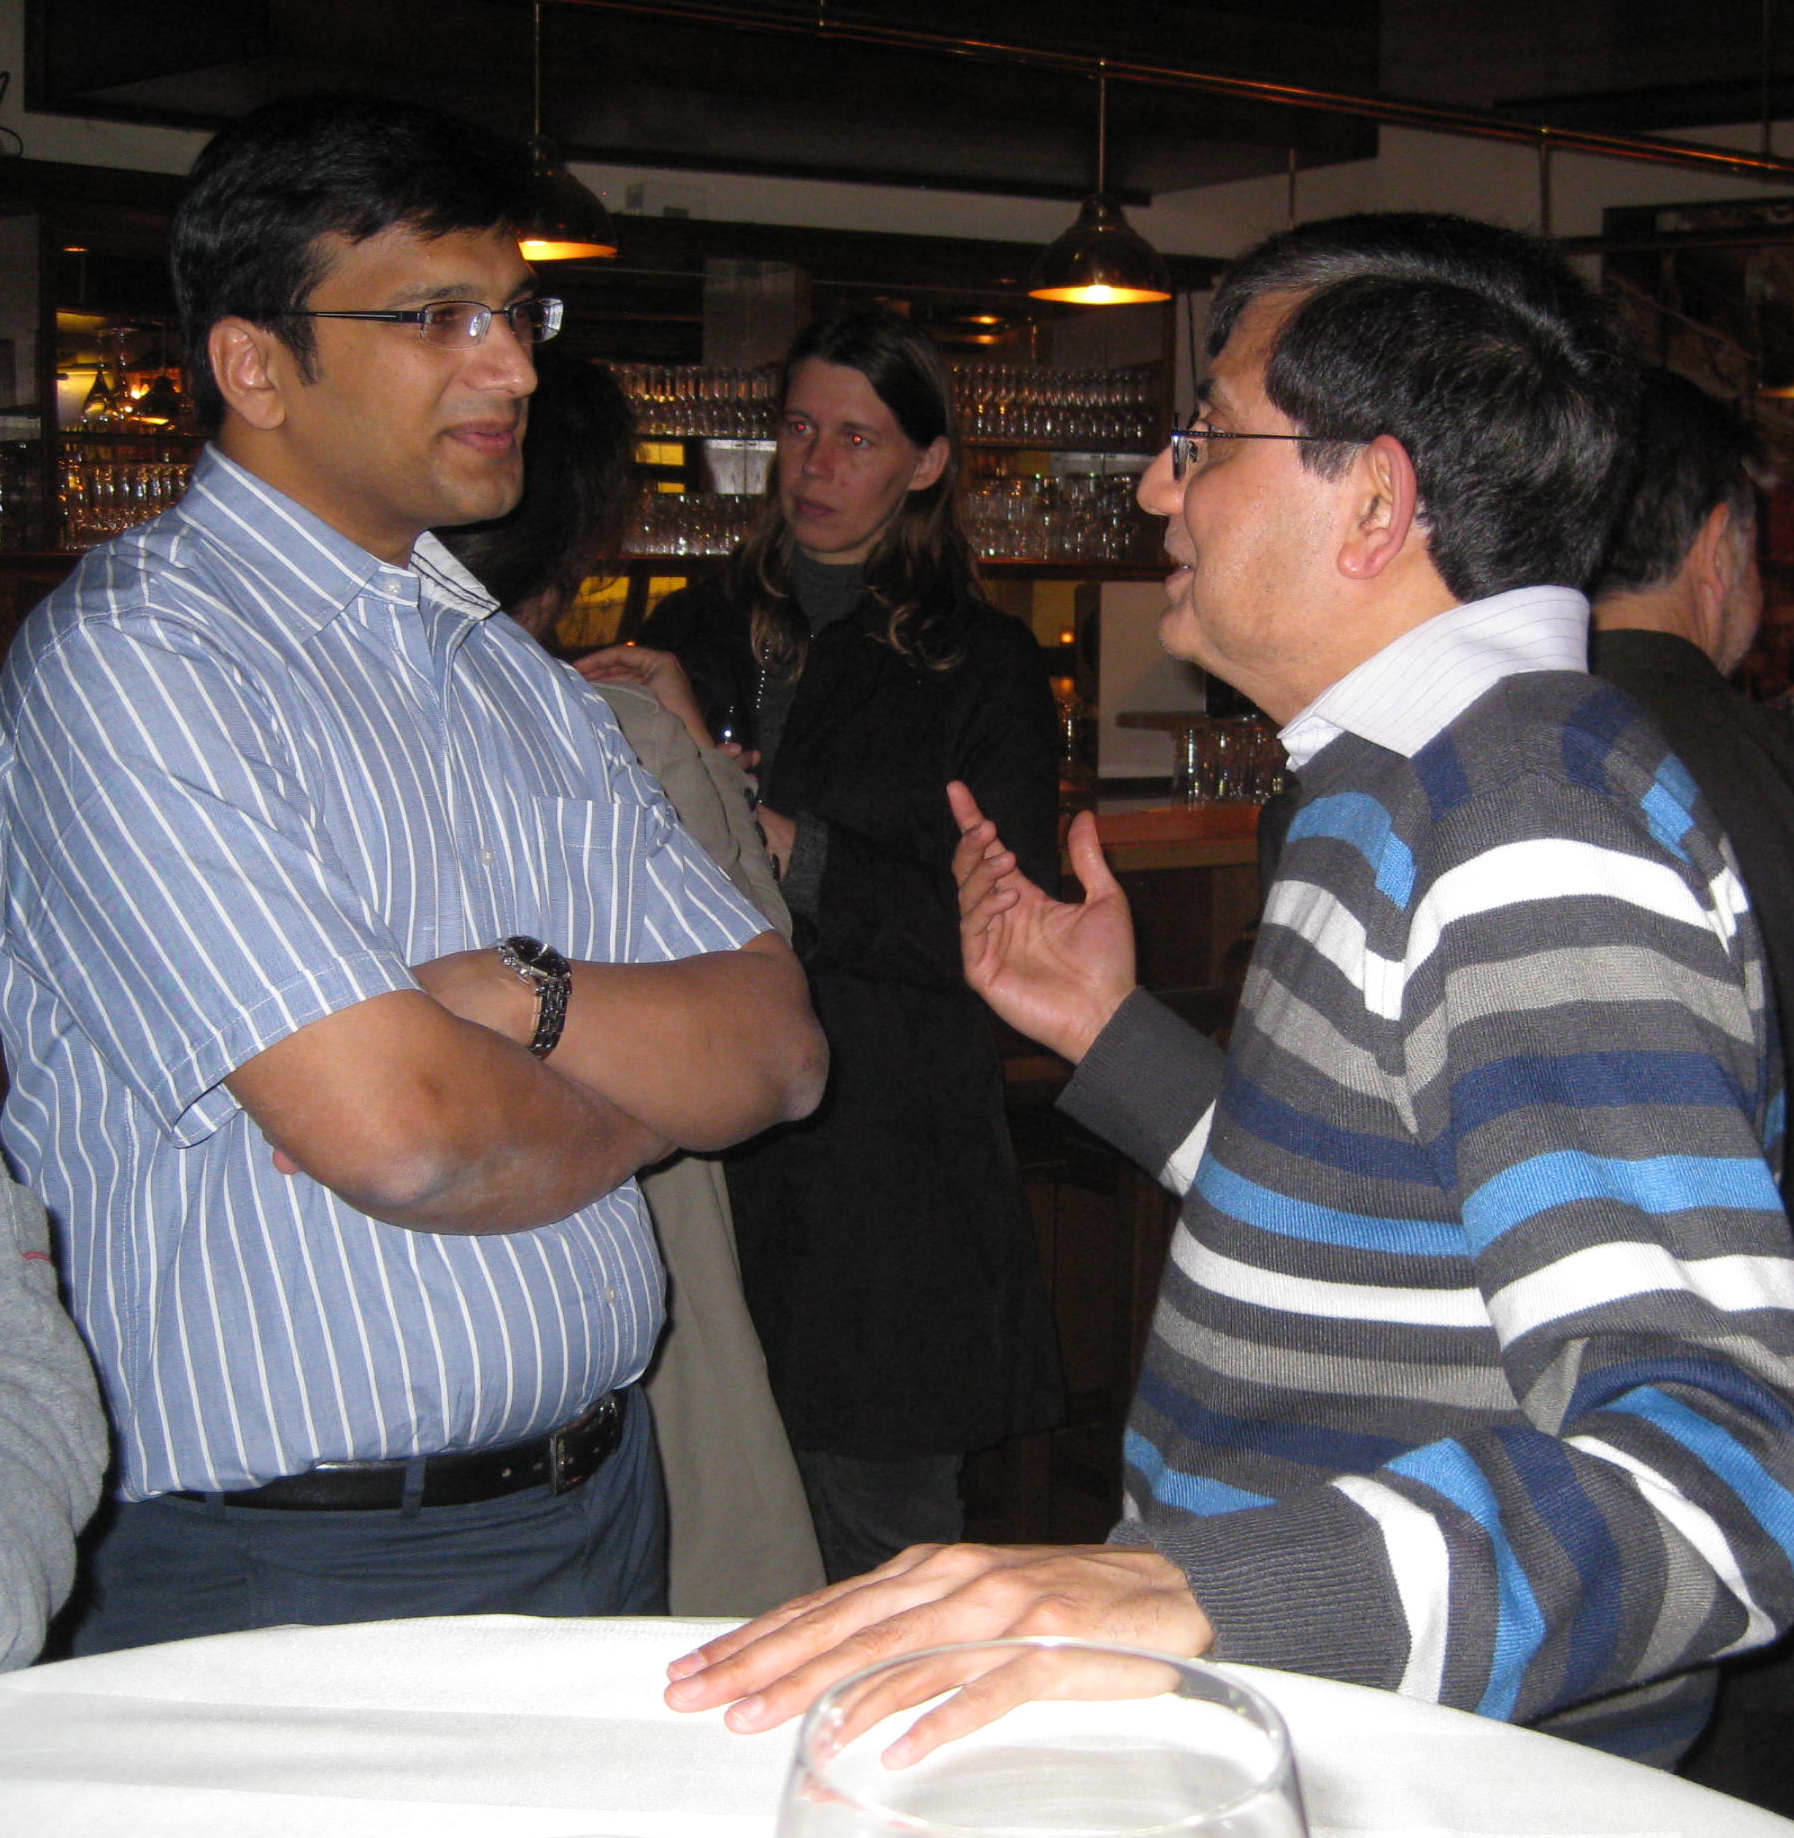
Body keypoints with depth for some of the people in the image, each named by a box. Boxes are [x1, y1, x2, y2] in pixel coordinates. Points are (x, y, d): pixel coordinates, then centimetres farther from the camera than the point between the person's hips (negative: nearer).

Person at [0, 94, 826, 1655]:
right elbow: (399, 1134, -24)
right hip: (300, 1576, -7)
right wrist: (651, 1088, -4)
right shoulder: (130, 662, -14)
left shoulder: (522, 679, 12)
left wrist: (520, 995, -16)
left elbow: (779, 1048, 3)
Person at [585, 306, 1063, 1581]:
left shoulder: (982, 665, 2)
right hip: (709, 1141, 3)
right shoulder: (696, 634, 13)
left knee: (878, 1545, 1)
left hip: (883, 1157, -3)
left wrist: (791, 854, -13)